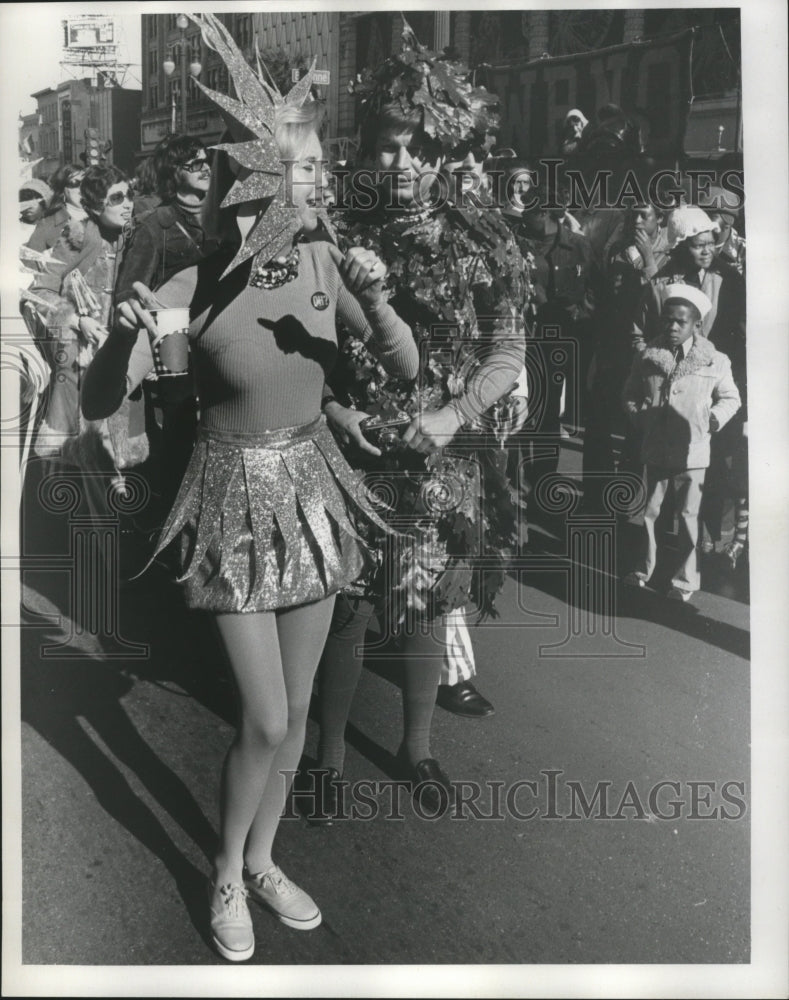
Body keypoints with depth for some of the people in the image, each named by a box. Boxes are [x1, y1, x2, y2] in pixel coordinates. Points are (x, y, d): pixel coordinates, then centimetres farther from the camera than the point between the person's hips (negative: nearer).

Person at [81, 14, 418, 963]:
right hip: (236, 499, -4)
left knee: (295, 711, 14)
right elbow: (97, 404, -17)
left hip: (312, 492, 4)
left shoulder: (325, 263, -7)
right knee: (263, 721, -1)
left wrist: (376, 302, -25)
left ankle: (261, 858, 38)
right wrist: (125, 339, -37)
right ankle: (226, 875, 29)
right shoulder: (194, 286, -18)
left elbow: (407, 369, -6)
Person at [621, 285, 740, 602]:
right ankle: (644, 569, 28)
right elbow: (630, 395, 12)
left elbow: (730, 398, 5)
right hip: (656, 449, 2)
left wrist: (713, 420, -8)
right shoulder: (648, 357, 0)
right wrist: (641, 416, -1)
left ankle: (685, 579, 18)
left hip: (691, 452, -2)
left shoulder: (715, 361, -5)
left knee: (687, 516, 6)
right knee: (649, 511, 12)